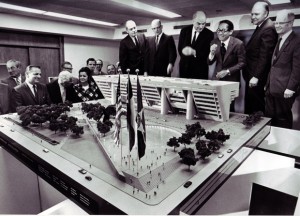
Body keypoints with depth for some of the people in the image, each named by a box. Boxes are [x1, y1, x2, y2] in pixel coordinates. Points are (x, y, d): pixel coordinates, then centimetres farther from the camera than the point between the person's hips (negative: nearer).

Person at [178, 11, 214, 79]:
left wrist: (194, 52, -28)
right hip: (184, 68, 3)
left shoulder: (209, 34, -5)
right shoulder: (184, 31, 4)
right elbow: (180, 49, 6)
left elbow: (206, 53, -11)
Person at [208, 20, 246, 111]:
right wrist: (212, 53, -20)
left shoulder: (238, 44, -11)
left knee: (229, 106, -1)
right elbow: (209, 63, 1)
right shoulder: (214, 42, 0)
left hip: (231, 79, -3)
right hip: (217, 77, 3)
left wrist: (227, 71, -19)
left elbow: (242, 63, -8)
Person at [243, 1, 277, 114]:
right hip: (252, 75, 9)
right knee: (249, 106, 15)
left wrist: (256, 77, -20)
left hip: (256, 76, -9)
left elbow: (264, 56, -19)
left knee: (255, 107, -1)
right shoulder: (261, 27, 16)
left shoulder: (268, 29, -14)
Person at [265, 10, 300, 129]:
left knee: (283, 119, 5)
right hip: (271, 88, 7)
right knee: (269, 117, 11)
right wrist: (267, 83, 14)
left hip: (284, 90, -7)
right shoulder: (279, 40, 16)